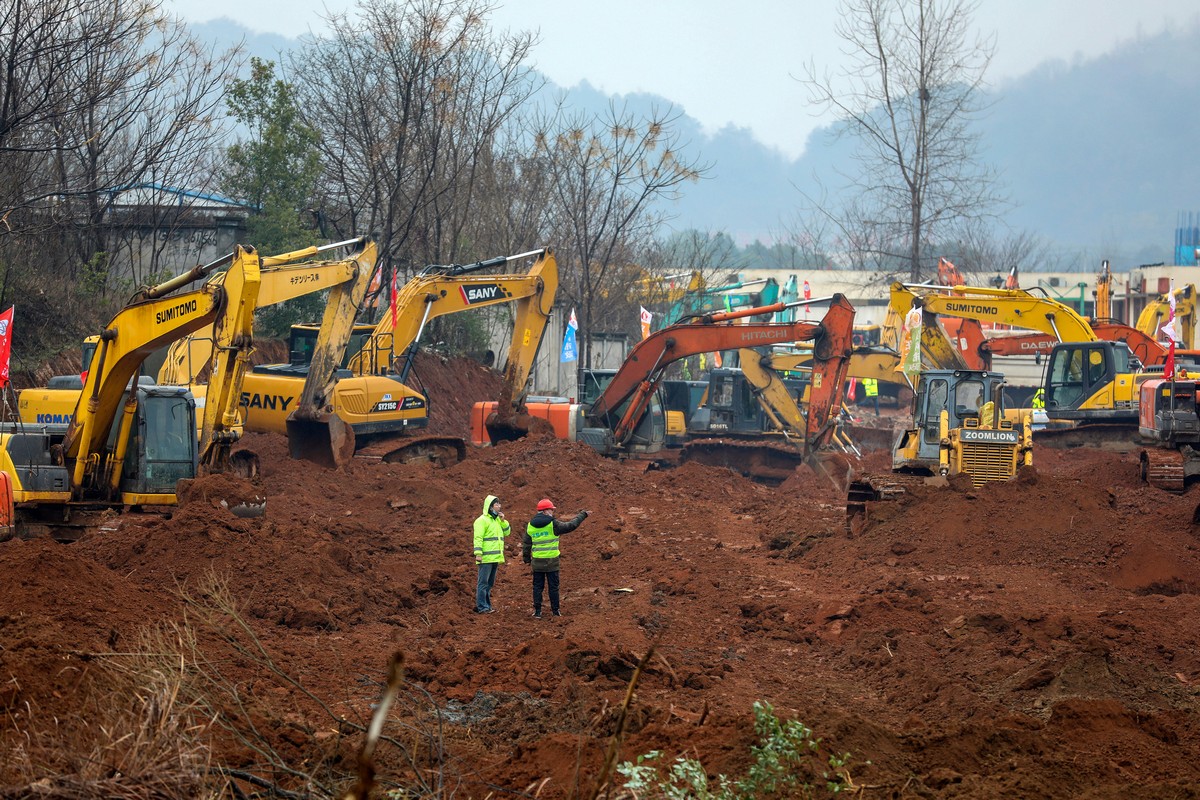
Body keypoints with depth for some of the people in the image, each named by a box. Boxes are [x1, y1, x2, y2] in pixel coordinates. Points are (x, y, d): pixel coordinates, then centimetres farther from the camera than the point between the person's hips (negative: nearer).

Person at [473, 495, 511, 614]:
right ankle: (481, 607, -8)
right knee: (483, 582, -7)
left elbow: (507, 532, 16)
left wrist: (503, 520, 1)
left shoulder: (497, 519, 17)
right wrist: (478, 554, -23)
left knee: (490, 583, 13)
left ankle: (487, 605, 18)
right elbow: (478, 538, -16)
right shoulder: (482, 520, -9)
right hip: (486, 558, -9)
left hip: (495, 558, 9)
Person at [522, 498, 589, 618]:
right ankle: (555, 610, 12)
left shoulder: (530, 525, 4)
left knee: (537, 586, 8)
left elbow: (526, 544, 9)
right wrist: (582, 515, 10)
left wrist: (526, 558, 21)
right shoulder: (553, 524, -10)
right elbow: (571, 526, -4)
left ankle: (537, 611, 6)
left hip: (537, 562, 3)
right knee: (553, 586, 7)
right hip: (551, 561, -3)